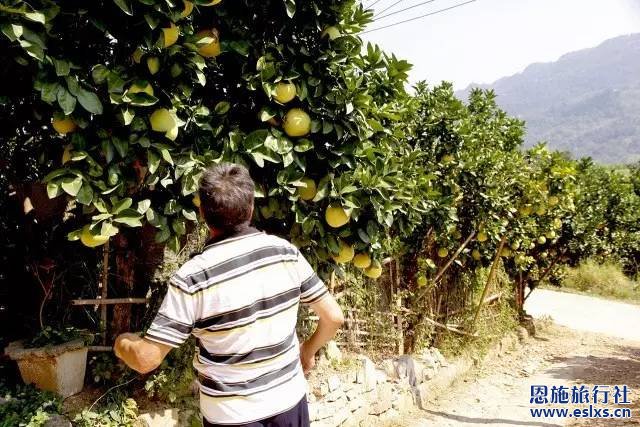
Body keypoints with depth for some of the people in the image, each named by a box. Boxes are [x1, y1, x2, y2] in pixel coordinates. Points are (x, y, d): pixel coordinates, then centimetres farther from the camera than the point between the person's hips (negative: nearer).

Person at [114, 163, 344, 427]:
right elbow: (334, 317, -4)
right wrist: (309, 351, 14)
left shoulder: (192, 278, -22)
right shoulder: (286, 251, -12)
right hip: (290, 400, 3)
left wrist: (120, 342, 5)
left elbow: (146, 360, -17)